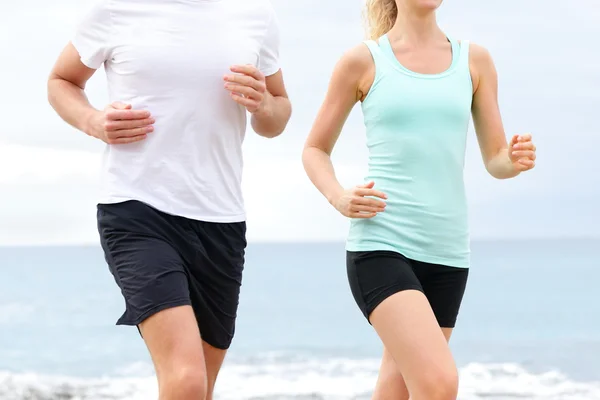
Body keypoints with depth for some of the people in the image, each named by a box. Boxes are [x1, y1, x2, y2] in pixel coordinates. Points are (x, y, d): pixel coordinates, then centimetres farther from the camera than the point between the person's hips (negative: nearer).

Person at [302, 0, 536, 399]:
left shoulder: (474, 60, 12)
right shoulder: (363, 61, 4)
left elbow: (495, 159, 14)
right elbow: (315, 149, 12)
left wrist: (515, 160, -10)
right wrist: (339, 198, -8)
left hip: (446, 250, 4)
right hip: (380, 244, -4)